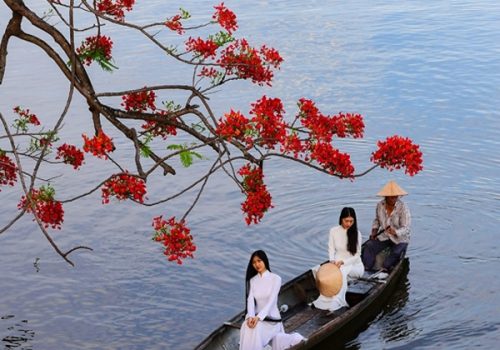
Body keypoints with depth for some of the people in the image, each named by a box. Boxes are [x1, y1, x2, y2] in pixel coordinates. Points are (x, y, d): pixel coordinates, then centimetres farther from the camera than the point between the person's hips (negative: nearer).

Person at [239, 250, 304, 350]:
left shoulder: (275, 278, -6)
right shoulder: (252, 281, 6)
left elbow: (271, 301, -16)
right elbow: (250, 300, -8)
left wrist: (258, 317, -29)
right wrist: (250, 317, -29)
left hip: (272, 319, -4)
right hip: (258, 317, 4)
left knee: (255, 329, -31)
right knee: (247, 326, -29)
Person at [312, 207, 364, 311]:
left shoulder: (356, 233, -8)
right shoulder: (334, 231, -1)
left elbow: (357, 255, -9)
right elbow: (331, 249, 3)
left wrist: (343, 262, -23)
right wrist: (333, 261, -18)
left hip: (355, 265, -2)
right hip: (338, 263, 2)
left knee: (343, 270, -36)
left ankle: (335, 302, -36)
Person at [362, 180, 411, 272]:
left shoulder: (403, 208, -18)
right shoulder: (380, 205, -3)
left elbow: (405, 228, -21)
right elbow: (377, 220, 16)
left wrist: (395, 232, -40)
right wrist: (374, 230, -1)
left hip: (400, 238, -4)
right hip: (384, 236, 4)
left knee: (396, 253, -30)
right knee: (369, 246, -17)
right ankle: (365, 269, -22)